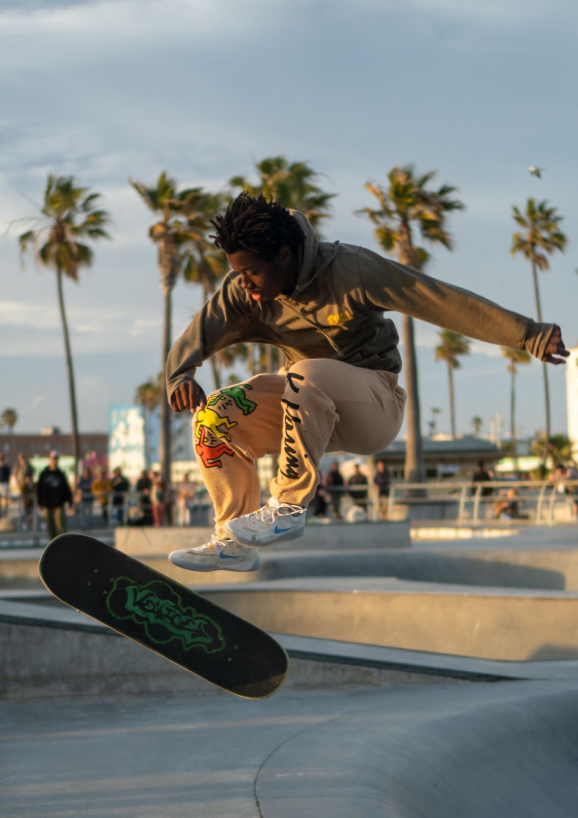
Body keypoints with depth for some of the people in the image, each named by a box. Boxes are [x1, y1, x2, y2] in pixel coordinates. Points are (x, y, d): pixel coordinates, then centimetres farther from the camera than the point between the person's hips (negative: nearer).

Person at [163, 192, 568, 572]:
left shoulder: (351, 270, -19)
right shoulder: (243, 291, -5)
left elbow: (446, 301, -20)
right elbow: (197, 336, -12)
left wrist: (530, 335, -22)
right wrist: (180, 376, -36)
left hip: (375, 406, -5)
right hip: (307, 404, 6)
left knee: (307, 377, -36)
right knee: (215, 414, -15)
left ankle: (290, 507, -25)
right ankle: (236, 545, -7)